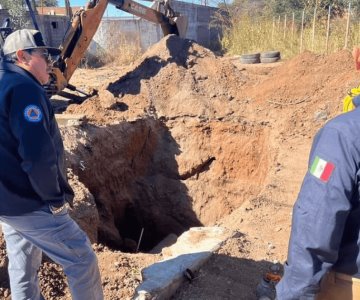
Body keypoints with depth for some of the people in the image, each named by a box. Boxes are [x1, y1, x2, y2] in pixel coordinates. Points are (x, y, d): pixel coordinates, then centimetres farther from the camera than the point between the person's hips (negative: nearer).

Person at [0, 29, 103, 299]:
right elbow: (38, 155, -28)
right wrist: (54, 196, -13)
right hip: (29, 204, -10)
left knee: (22, 268, 21)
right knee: (82, 259, 2)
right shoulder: (23, 88, -19)